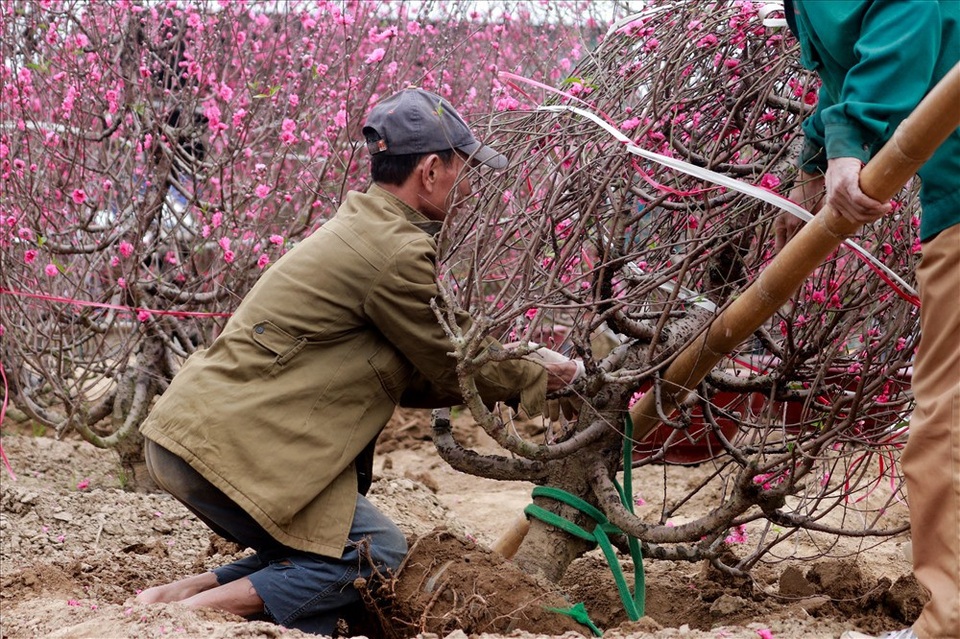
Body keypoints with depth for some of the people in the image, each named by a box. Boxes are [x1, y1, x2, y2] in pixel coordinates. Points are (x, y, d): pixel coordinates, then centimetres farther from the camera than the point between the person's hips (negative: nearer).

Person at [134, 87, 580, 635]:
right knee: (376, 550, -5)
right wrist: (540, 379, 12)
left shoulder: (359, 230, 17)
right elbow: (452, 367, -4)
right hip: (231, 444, -10)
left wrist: (517, 371, 18)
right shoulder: (397, 252, -15)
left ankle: (173, 594, 7)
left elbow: (412, 376, 20)